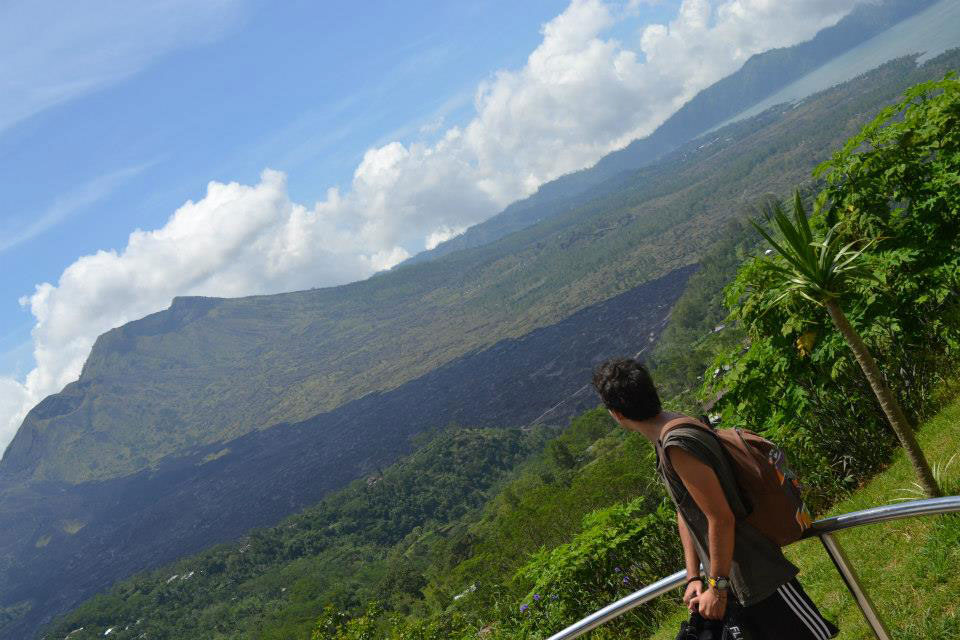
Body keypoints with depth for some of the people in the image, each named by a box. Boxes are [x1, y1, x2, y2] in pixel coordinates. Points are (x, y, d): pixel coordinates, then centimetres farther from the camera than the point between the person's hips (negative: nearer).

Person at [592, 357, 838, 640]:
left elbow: (721, 518, -25)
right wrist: (694, 577, 8)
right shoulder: (666, 438, 5)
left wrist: (717, 587, -16)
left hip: (757, 574, -9)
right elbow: (684, 513, 10)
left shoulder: (677, 446, -26)